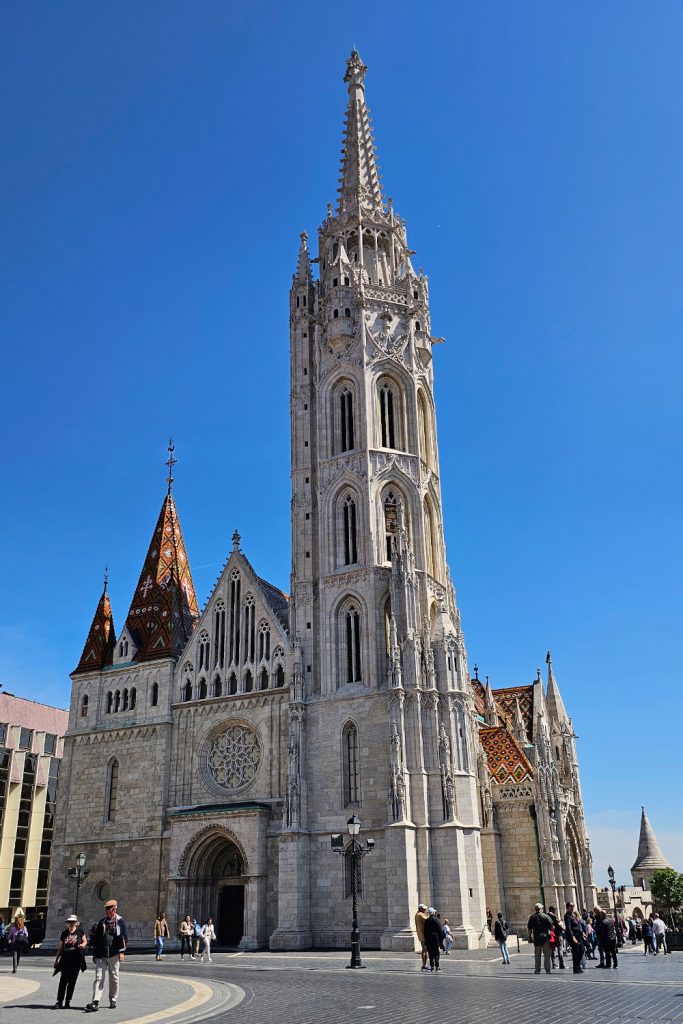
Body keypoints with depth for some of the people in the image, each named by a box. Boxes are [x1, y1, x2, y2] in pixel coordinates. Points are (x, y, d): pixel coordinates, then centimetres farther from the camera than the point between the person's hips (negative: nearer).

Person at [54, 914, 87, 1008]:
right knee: (63, 980, -8)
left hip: (76, 959, -1)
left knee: (72, 981, 4)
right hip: (65, 958, 1)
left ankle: (68, 1001, 13)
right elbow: (60, 947, 14)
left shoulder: (80, 931, 2)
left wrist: (82, 945, -11)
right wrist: (56, 959, 14)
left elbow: (85, 941, 12)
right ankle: (59, 1001, -3)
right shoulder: (64, 933, 7)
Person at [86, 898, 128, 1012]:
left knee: (114, 978, 8)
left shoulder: (120, 921, -1)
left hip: (114, 955, -2)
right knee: (99, 977, -7)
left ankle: (113, 1001, 21)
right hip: (101, 955, 2)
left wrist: (122, 952, -11)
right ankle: (95, 1003, -11)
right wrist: (94, 953, 10)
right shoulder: (101, 922, 9)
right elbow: (96, 938, 13)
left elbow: (125, 937, -3)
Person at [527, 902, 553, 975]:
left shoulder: (532, 917, 4)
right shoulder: (545, 916, -5)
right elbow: (551, 927, -7)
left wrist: (530, 937, 14)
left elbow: (529, 929, 6)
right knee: (547, 955, 5)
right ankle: (547, 970, 3)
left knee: (537, 955, 10)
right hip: (545, 937, -2)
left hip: (536, 938, 2)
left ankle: (537, 970, 10)